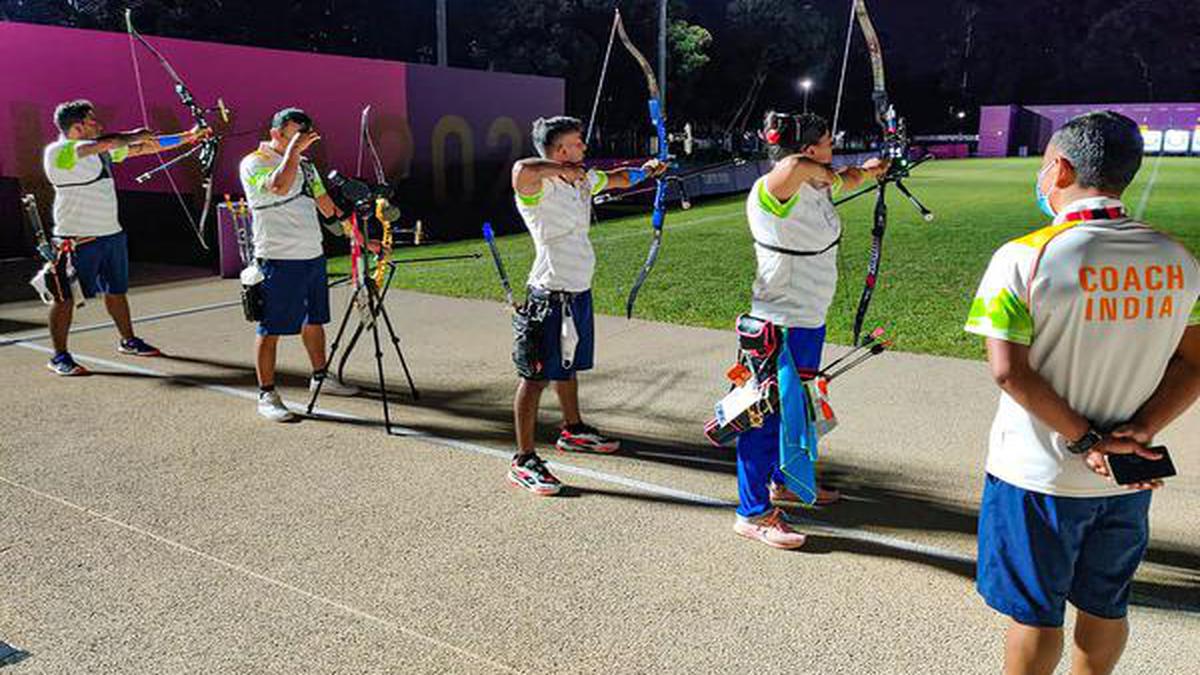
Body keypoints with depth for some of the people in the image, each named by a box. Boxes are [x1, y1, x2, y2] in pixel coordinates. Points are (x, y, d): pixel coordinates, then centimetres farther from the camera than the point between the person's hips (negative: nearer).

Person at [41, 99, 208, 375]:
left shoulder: (103, 150, 10)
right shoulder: (58, 152, -14)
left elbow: (144, 148, 12)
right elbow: (105, 142, -30)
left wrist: (187, 137, 10)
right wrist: (133, 135, -14)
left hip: (112, 233, 8)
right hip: (78, 239, -8)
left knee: (116, 292, 19)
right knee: (65, 298, 0)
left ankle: (128, 340, 34)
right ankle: (59, 357, 8)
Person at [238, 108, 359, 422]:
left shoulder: (305, 164, 16)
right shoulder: (253, 163, -8)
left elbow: (326, 204, 18)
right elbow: (279, 187, -29)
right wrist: (293, 149, -22)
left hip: (314, 255, 8)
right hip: (279, 261, -8)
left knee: (314, 320, 17)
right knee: (271, 328, -3)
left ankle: (320, 377, 31)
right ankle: (267, 395, 3)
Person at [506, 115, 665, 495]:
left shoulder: (582, 179, 11)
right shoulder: (536, 186, -16)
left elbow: (615, 179, 30)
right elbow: (521, 169, -40)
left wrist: (644, 170, 19)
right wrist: (561, 169, -25)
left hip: (579, 292, 9)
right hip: (550, 295, -9)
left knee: (568, 365, 24)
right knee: (536, 376, -4)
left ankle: (573, 430, 43)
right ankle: (523, 461, 2)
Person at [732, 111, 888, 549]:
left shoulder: (816, 186, 6)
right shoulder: (770, 192, -22)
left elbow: (847, 178, 28)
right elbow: (795, 166, -44)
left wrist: (867, 170, 43)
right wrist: (823, 172, -24)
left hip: (811, 320, 10)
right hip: (779, 326, -10)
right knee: (769, 412, -2)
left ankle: (785, 481, 42)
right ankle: (753, 512, 9)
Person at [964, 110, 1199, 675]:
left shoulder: (1026, 257, -17)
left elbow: (1009, 371, -21)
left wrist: (1084, 440, -15)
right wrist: (1140, 431, -9)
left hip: (1037, 475, -5)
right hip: (1127, 481, 5)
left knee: (1035, 611, 12)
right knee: (1105, 606, 22)